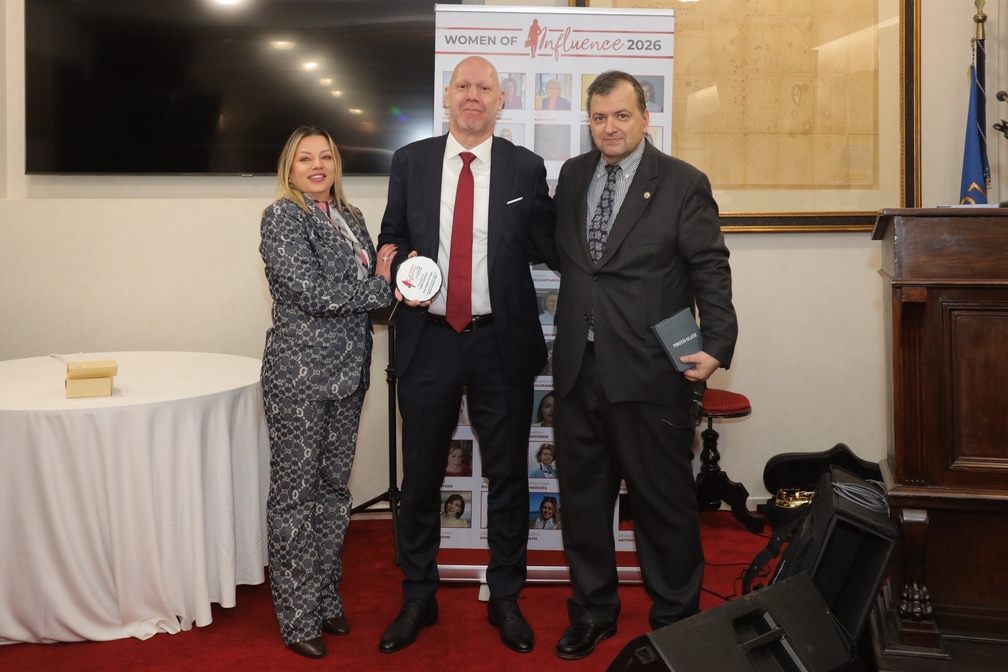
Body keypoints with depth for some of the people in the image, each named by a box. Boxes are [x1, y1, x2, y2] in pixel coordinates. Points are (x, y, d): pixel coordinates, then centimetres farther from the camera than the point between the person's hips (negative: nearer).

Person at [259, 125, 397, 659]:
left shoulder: (349, 216, 14)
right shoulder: (283, 216, -7)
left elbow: (374, 283, 14)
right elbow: (310, 291, -18)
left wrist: (392, 276, -7)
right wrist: (382, 286, -11)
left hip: (347, 373, 7)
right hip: (299, 373, -7)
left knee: (334, 488, 14)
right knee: (295, 494, 3)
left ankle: (327, 599, 28)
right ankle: (299, 618, 15)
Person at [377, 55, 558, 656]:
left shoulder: (525, 167, 1)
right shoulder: (411, 161, 5)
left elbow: (550, 251, -1)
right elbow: (392, 236, 12)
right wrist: (401, 266, -9)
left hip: (502, 343, -1)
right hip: (428, 339, 1)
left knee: (508, 476, 10)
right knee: (420, 476, 12)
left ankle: (506, 599, 30)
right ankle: (418, 599, 31)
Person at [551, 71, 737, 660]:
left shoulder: (683, 183, -4)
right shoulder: (572, 175, 11)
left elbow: (711, 271, -7)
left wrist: (717, 346, -15)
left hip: (649, 370, -5)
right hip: (578, 367, 5)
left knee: (664, 501, 7)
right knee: (583, 496, 15)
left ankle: (675, 619, 27)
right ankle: (593, 610, 34)